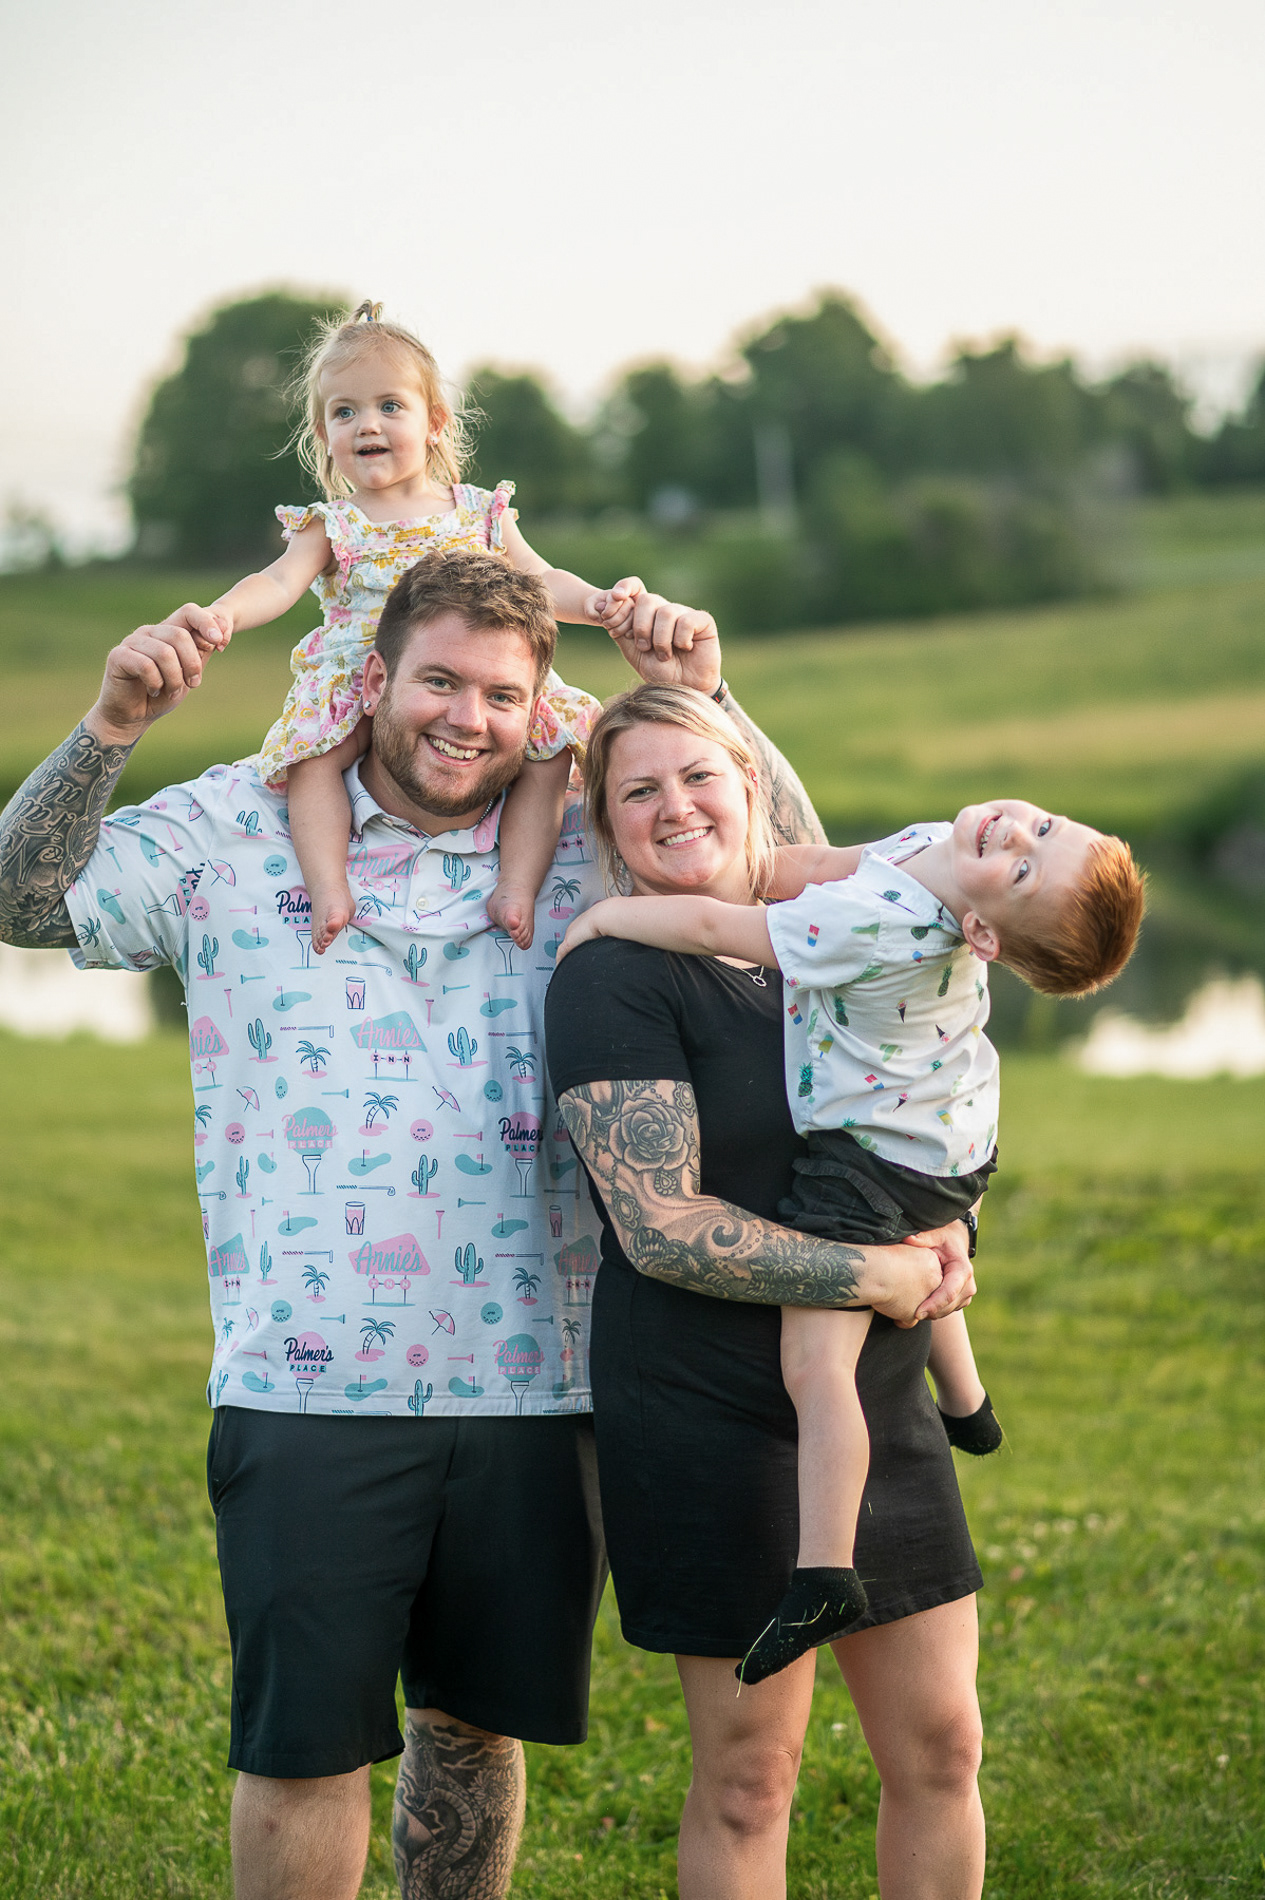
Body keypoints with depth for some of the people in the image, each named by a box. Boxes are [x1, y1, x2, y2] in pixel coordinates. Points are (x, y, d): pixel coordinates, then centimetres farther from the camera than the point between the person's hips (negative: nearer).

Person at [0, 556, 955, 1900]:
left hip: (531, 1392, 2)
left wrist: (705, 701, -4)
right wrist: (113, 726, -15)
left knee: (474, 1725, 15)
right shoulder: (242, 828, 4)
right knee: (301, 1744, 1)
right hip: (310, 1384, -2)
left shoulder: (586, 855, 8)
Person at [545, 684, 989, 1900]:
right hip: (713, 1426, -7)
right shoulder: (613, 980, -11)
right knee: (748, 1779, 2)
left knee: (940, 1746, 10)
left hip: (880, 1410, 7)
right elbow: (661, 1228, -19)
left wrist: (944, 1236, 2)